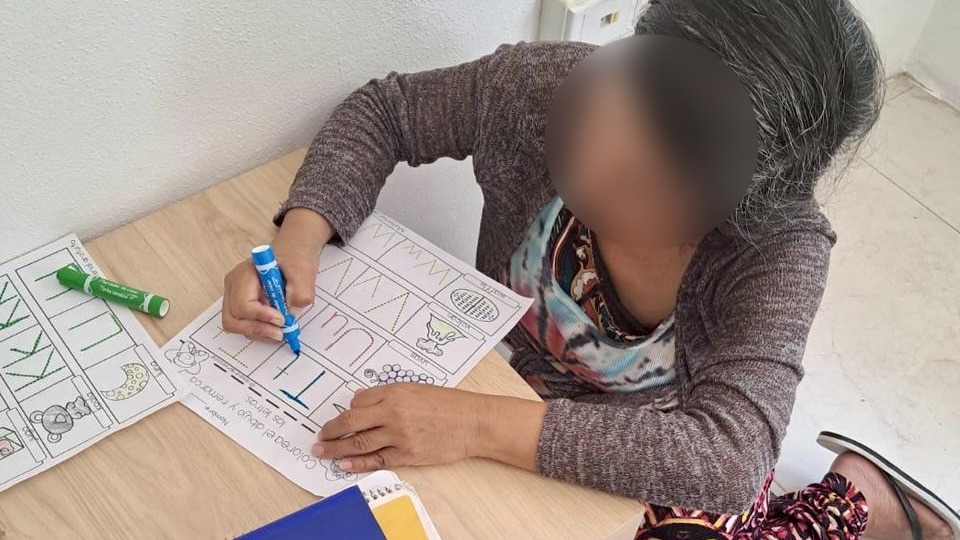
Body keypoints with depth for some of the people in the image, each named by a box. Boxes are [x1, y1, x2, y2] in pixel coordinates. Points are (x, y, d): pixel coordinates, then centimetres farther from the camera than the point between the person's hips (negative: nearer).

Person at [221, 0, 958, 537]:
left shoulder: (780, 250, -31)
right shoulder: (545, 88, -25)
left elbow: (727, 458, -39)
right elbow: (381, 113, -12)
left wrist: (477, 425, -45)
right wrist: (302, 232, -29)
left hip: (669, 462, -4)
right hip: (515, 394, 4)